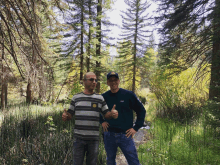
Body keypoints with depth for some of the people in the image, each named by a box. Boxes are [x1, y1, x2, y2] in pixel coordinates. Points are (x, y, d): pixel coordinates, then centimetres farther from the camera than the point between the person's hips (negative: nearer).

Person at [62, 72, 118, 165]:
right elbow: (70, 115, 8)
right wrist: (65, 116, -14)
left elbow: (106, 114, 4)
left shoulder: (100, 98, 4)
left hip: (94, 139, 0)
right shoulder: (76, 98, 6)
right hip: (79, 138, 0)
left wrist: (112, 114, -18)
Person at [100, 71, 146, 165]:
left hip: (125, 135, -2)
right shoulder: (103, 97, 2)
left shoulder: (128, 95, -4)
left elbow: (141, 111, 2)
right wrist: (102, 121, 3)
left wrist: (136, 128, -3)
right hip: (109, 135, 3)